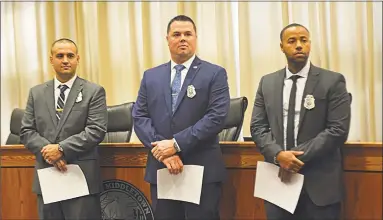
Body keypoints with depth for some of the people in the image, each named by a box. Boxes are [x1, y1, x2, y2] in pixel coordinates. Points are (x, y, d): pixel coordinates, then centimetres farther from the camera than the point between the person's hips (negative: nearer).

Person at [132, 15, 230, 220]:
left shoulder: (215, 74, 0)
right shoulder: (151, 76, 11)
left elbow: (216, 117, -11)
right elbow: (139, 117, 4)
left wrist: (176, 144, -16)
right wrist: (163, 151, -10)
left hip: (203, 170, -3)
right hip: (160, 169, 3)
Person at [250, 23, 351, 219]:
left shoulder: (333, 81, -2)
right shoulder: (267, 83, 8)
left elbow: (338, 129, -9)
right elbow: (257, 127, 4)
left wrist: (300, 156, -16)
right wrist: (278, 155, -13)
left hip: (319, 181, -2)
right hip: (278, 176, 3)